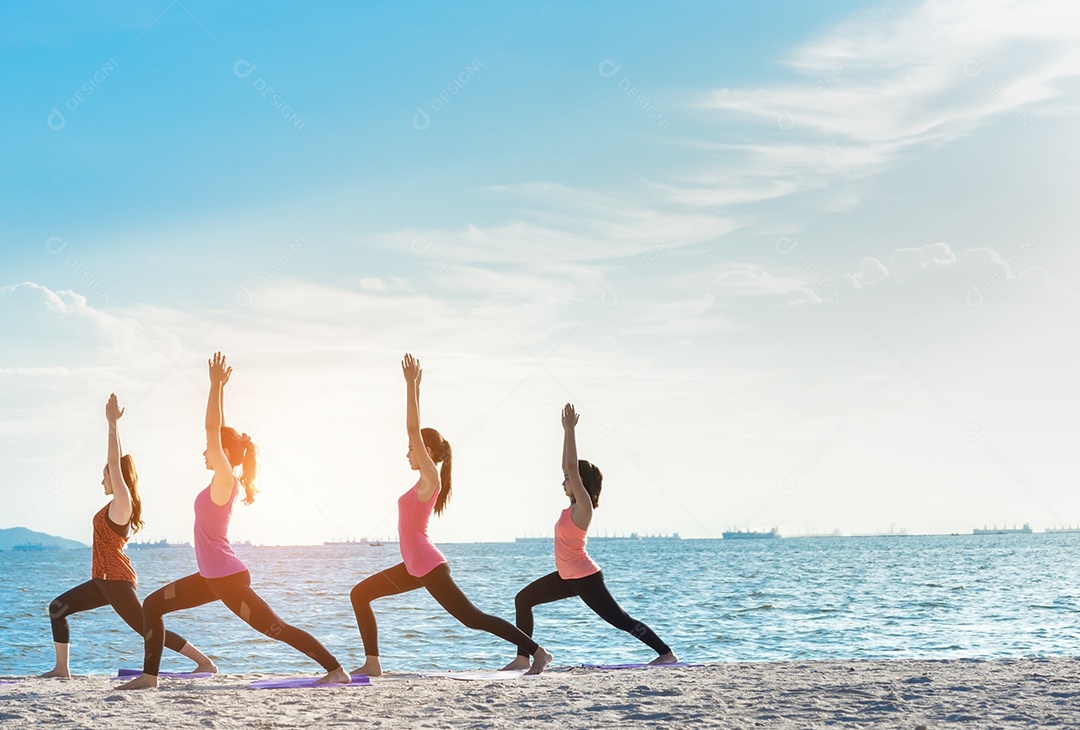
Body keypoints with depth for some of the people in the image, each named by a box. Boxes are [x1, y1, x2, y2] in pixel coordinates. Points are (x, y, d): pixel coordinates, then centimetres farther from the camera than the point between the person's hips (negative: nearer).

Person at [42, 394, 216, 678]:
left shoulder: (123, 501, -11)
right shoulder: (119, 503, 12)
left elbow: (115, 462, -19)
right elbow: (116, 463, 18)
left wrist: (113, 423, -19)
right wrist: (112, 425, 19)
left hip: (116, 580, -10)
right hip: (106, 580, 10)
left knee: (146, 627, -8)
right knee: (58, 608, 8)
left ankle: (205, 663, -6)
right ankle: (62, 668, 6)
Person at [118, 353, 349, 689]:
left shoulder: (225, 480, -13)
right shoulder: (223, 482, 10)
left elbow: (213, 430, -17)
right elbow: (219, 431, 16)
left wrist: (216, 386, -14)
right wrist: (219, 388, 18)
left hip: (228, 578, -10)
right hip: (211, 577, 10)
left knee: (276, 628, -7)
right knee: (153, 604, 9)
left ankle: (336, 670, -3)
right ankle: (149, 675, 10)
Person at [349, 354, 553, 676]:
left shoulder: (431, 478, -12)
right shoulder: (425, 478, 11)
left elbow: (413, 429, -18)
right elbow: (415, 429, 17)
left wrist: (411, 384, -17)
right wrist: (415, 386, 19)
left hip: (429, 567, -10)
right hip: (415, 567, 10)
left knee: (472, 618, -9)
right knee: (360, 594, 10)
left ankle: (537, 652, -5)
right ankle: (372, 664, 8)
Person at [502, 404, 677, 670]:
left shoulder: (583, 506, -16)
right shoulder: (575, 505, 7)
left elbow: (572, 467, -23)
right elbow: (568, 466, 13)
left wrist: (570, 429, -22)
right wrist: (567, 431, 11)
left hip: (585, 578, -10)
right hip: (568, 577, 10)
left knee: (620, 620, -7)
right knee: (523, 599, 8)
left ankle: (666, 653, 0)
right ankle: (523, 657, 8)